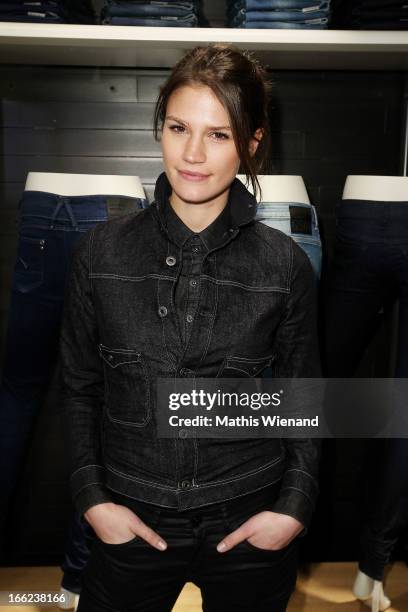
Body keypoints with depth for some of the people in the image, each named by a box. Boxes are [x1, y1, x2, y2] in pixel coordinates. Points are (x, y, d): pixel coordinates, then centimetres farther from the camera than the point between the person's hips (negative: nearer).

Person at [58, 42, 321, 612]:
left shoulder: (286, 264, -8)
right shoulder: (101, 251, -7)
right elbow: (79, 387, 2)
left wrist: (295, 506, -6)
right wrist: (91, 497, -4)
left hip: (250, 522, 0)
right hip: (134, 521, 1)